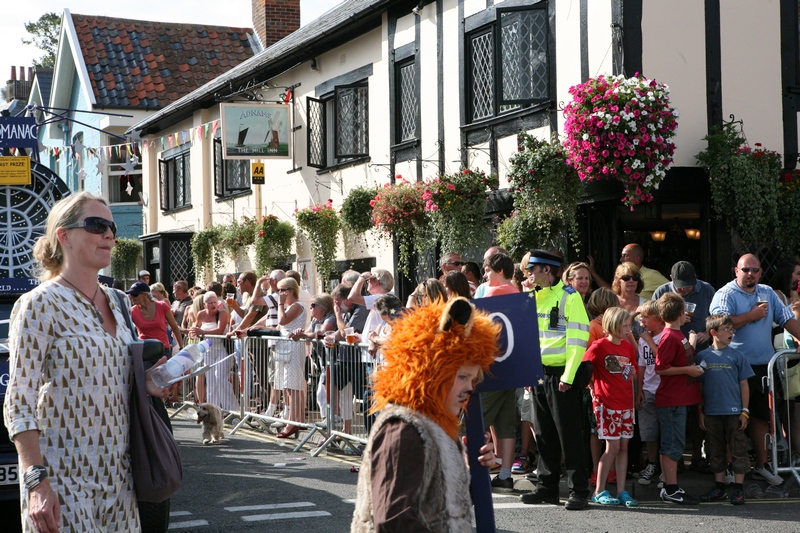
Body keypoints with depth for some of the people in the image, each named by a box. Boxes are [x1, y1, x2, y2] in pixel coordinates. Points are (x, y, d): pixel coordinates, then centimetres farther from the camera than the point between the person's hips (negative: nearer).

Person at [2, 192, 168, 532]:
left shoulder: (114, 302, 11)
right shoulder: (40, 304, -10)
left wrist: (145, 383, 4)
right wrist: (36, 482, -22)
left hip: (117, 475, 7)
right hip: (64, 481, -7)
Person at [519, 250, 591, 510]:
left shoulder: (568, 296, -8)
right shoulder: (533, 298, 13)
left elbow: (577, 339, -14)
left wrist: (568, 376, -18)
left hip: (561, 376, -7)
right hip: (539, 374, 7)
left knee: (569, 435, -4)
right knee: (544, 434, 11)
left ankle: (578, 491, 2)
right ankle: (547, 487, 19)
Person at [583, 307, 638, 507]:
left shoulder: (628, 346, 12)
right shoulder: (599, 346, -7)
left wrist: (632, 374, 4)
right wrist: (592, 389, -12)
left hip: (626, 404, 6)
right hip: (607, 404, -6)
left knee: (624, 447, 5)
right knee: (612, 447, -7)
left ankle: (621, 491, 10)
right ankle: (599, 491, 4)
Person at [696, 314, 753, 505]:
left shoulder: (736, 356, 0)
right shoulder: (702, 357, 2)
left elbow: (744, 384, 3)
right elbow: (699, 386, 7)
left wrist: (745, 411, -2)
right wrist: (700, 412, 5)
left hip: (734, 412, -1)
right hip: (711, 413, 2)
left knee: (738, 450, 1)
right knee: (716, 451, 11)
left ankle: (738, 488, 9)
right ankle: (719, 488, 21)